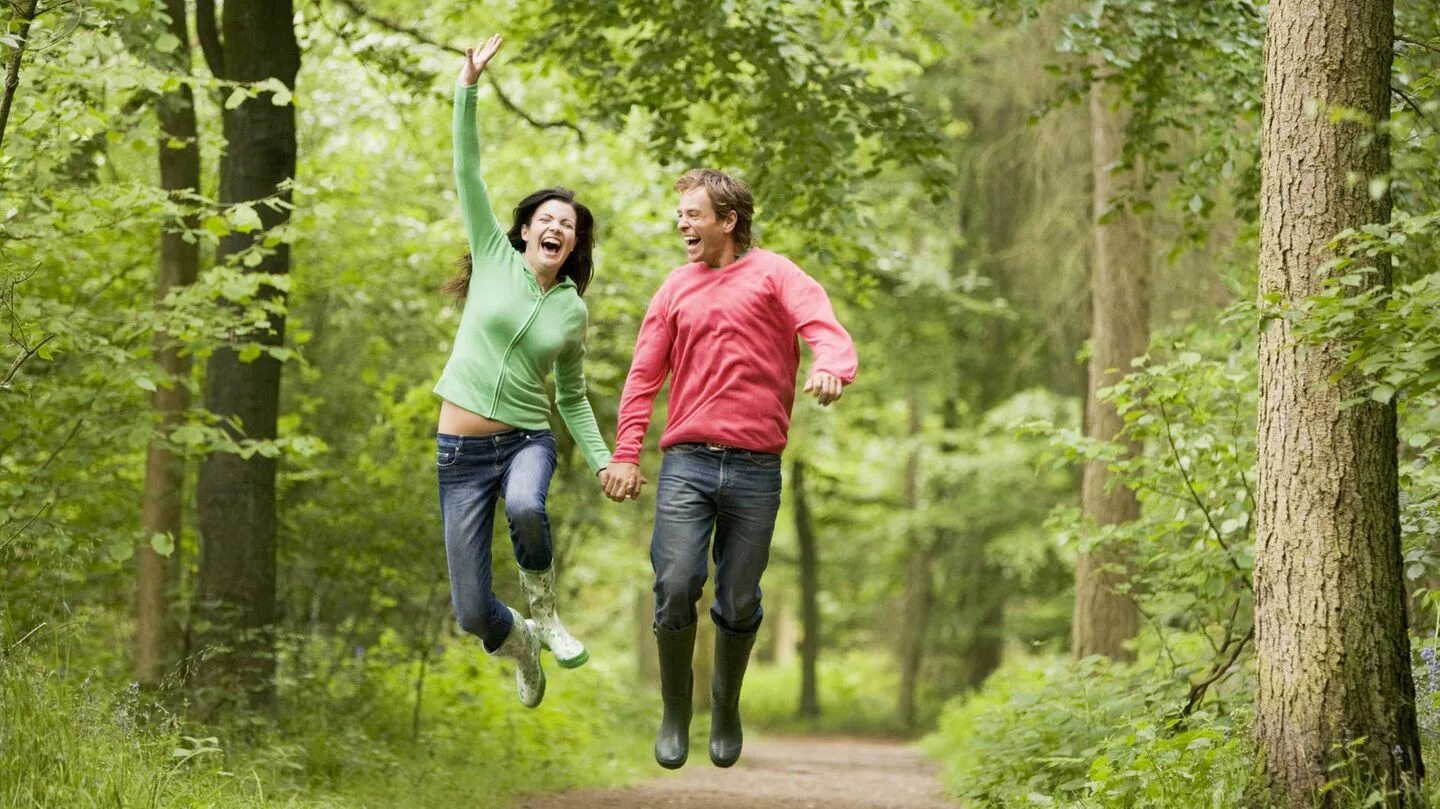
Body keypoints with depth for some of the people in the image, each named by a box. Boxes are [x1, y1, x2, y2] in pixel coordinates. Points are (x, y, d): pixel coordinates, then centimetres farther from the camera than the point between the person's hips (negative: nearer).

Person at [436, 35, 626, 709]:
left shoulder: (573, 310, 7)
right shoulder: (495, 257, 3)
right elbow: (467, 171, -4)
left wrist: (602, 460, 7)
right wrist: (468, 87, -13)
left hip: (528, 439, 1)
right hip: (462, 450, 0)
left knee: (525, 507, -40)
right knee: (473, 615, -5)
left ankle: (545, 614, -10)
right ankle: (520, 646, 33)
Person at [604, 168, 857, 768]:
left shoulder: (773, 276, 3)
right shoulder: (678, 288, 12)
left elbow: (828, 332, -12)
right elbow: (644, 375, 11)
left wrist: (830, 369, -36)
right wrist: (625, 454, 2)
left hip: (755, 469, -2)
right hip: (686, 464, 2)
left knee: (739, 604, 4)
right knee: (676, 587, -11)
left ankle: (726, 710, 27)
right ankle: (675, 712, 8)